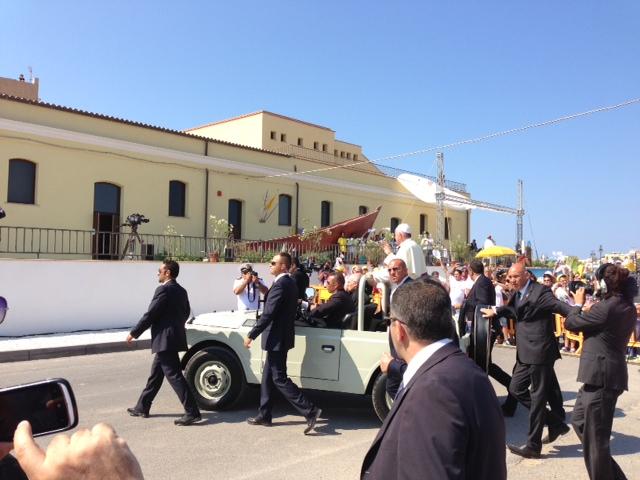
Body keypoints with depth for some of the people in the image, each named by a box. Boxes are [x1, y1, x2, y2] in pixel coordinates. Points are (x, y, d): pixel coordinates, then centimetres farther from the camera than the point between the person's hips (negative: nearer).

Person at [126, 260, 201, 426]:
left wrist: (133, 333, -4)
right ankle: (142, 408, 30)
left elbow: (150, 315, -14)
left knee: (174, 376, -8)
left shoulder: (163, 290, -15)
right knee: (155, 374, 19)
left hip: (165, 340, -10)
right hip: (174, 337, 10)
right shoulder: (181, 291, 12)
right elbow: (186, 313, 20)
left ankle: (192, 412, -7)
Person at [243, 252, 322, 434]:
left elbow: (268, 314, -24)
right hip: (281, 337, 10)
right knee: (268, 376, 17)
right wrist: (263, 288, 10)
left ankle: (310, 411, -4)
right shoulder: (289, 283, 11)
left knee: (279, 378, -4)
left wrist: (251, 335, -19)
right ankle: (264, 415, 26)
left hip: (277, 339, -10)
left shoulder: (280, 285, -21)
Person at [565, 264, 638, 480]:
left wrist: (578, 303, 4)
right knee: (579, 421, 22)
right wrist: (589, 309, 8)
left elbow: (570, 323, -12)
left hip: (601, 375, -10)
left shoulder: (606, 307, -21)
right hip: (610, 372, 10)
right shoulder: (627, 308, 8)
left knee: (595, 436, 3)